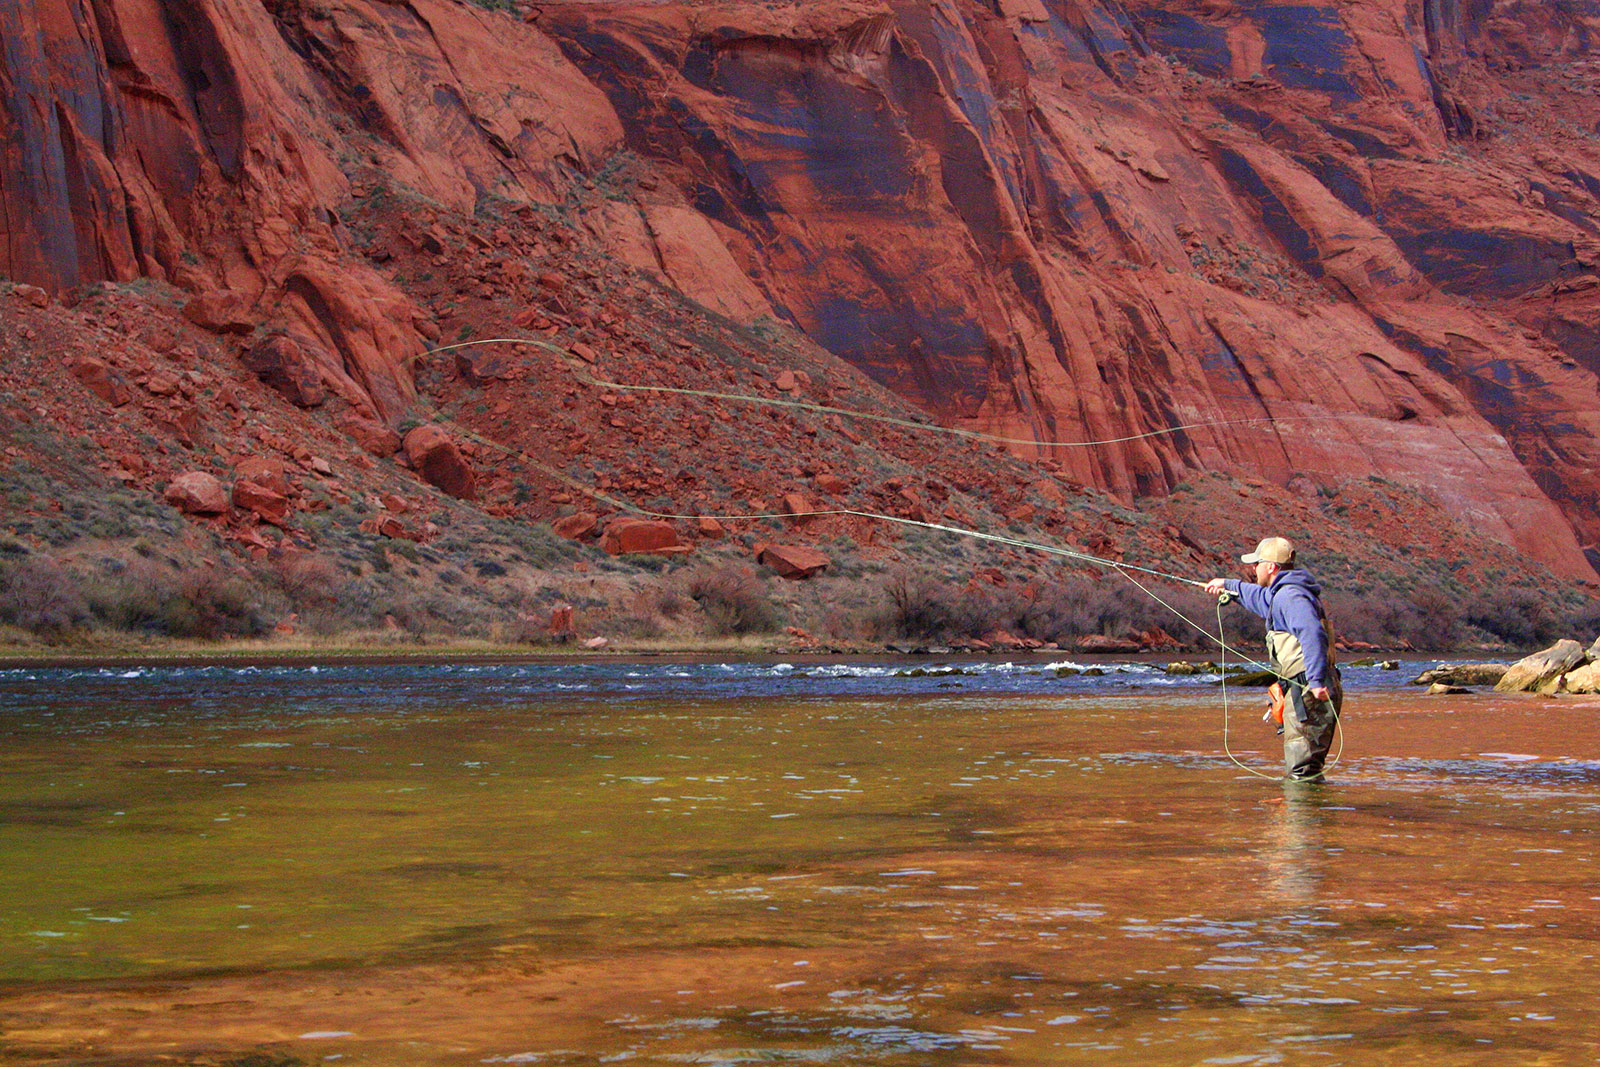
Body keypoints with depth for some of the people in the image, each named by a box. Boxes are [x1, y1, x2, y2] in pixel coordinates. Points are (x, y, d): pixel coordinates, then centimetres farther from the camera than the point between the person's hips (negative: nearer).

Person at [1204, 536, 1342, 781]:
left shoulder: (1290, 595, -13)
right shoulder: (1281, 593, 21)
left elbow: (1313, 635, -28)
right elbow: (1263, 598, 46)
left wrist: (1316, 680, -37)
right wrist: (1229, 585, 55)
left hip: (1309, 694, -11)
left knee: (1301, 773, -11)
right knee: (1307, 770, 13)